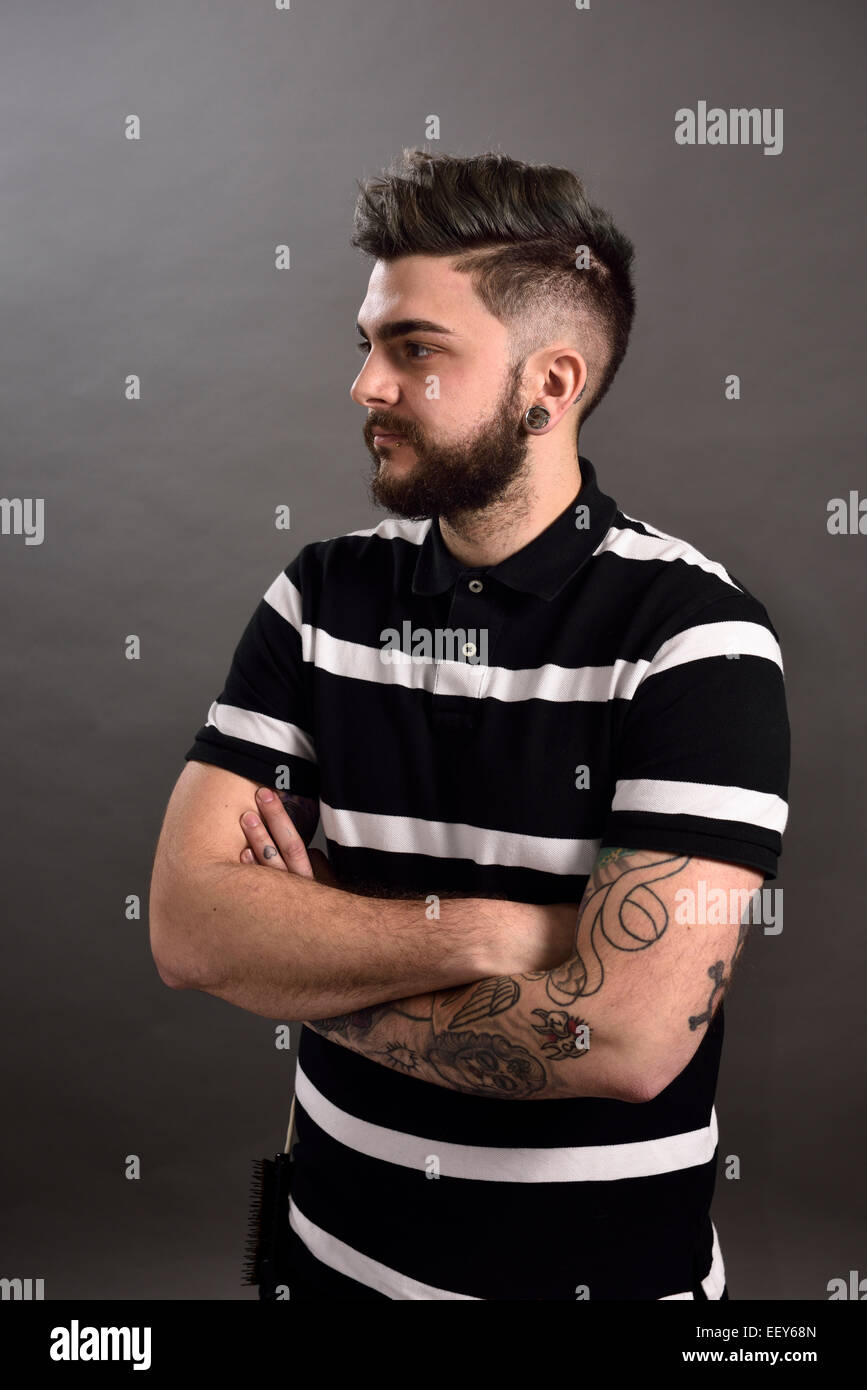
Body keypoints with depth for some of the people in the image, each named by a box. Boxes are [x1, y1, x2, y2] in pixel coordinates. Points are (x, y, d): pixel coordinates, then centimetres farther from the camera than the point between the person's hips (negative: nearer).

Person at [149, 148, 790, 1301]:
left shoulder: (695, 634, -19)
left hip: (606, 1263, -3)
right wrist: (482, 932, -23)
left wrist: (299, 952, -16)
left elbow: (624, 1037, -27)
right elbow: (186, 925, -12)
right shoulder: (319, 598, -5)